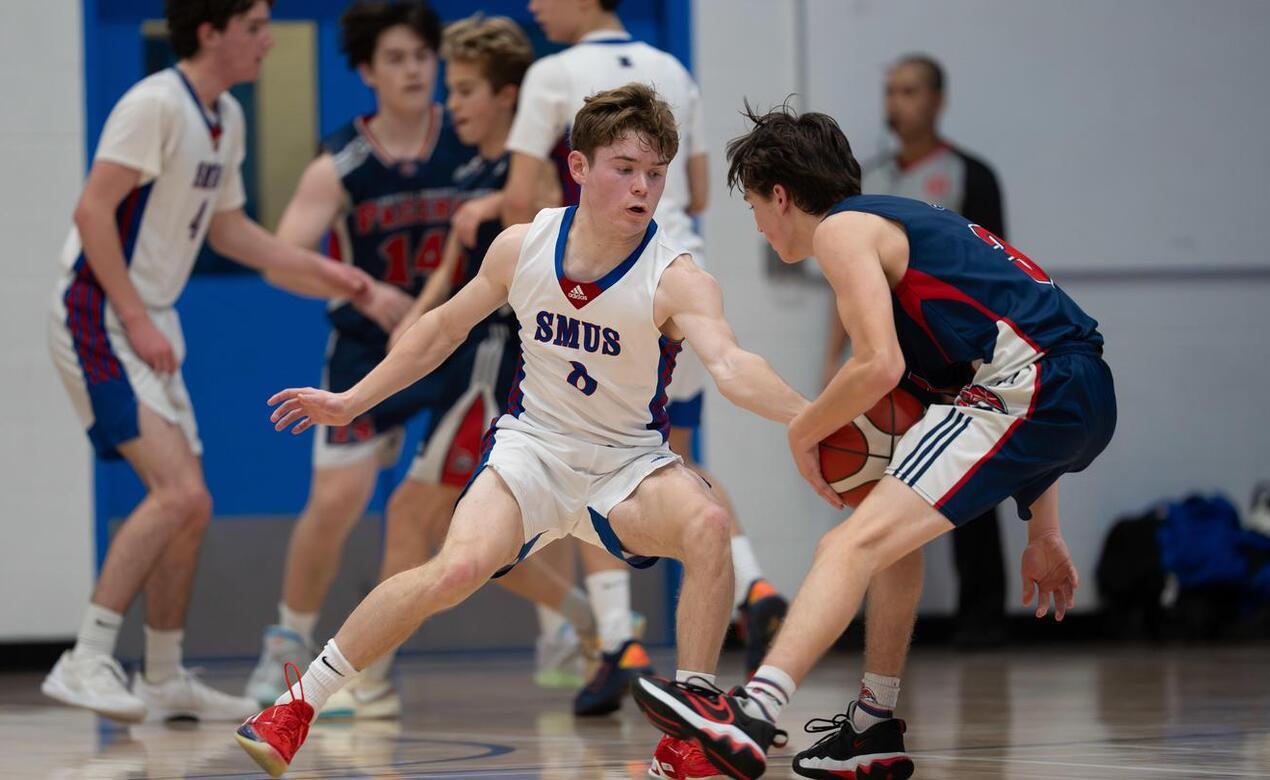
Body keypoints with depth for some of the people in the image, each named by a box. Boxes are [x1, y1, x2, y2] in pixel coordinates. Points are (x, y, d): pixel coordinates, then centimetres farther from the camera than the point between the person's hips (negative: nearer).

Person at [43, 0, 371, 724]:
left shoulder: (226, 118, 13)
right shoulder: (156, 104, -16)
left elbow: (227, 228, 24)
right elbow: (93, 211, -20)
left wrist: (319, 268, 16)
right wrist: (137, 321, -21)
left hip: (151, 324, 10)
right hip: (101, 319, -10)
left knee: (188, 508, 11)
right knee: (181, 494, -19)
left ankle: (165, 678, 22)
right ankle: (87, 662, -16)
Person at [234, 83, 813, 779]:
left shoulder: (676, 279, -18)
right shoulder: (522, 247, -7)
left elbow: (730, 367, -36)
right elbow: (444, 327, 11)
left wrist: (805, 417, -56)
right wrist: (351, 402, 15)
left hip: (630, 463, -1)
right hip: (532, 444, 1)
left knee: (707, 524, -33)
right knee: (458, 568, -27)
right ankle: (296, 706, -10)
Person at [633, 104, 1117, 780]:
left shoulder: (843, 228, 1)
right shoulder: (907, 222, 30)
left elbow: (879, 366, -14)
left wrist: (802, 432, 7)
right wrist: (1043, 532, 32)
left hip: (1033, 388, -10)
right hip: (1084, 397, 10)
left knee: (859, 540, -19)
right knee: (893, 523, 26)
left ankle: (752, 715, -37)